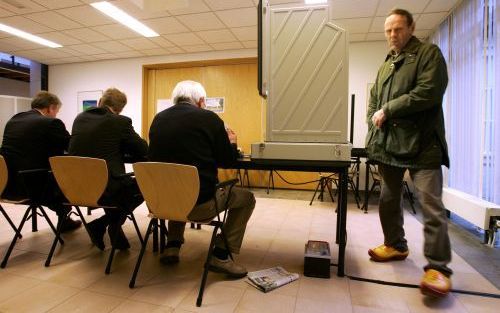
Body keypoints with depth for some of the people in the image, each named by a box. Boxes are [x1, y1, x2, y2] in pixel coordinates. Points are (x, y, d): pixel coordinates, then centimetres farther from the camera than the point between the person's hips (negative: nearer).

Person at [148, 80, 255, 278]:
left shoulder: (158, 119, 7)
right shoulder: (209, 118, -6)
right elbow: (228, 160, 1)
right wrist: (231, 142, 23)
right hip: (200, 203, -5)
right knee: (246, 198, 17)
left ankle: (172, 246, 28)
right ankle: (221, 255, 9)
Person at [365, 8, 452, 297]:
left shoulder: (429, 54, 3)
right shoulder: (385, 67, 23)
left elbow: (428, 92, -13)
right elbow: (373, 101, 22)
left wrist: (388, 110, -9)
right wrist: (374, 120, 3)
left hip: (421, 143, -6)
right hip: (388, 143, 7)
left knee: (431, 204, -9)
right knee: (389, 200, 12)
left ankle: (438, 266, 1)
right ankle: (396, 245, 29)